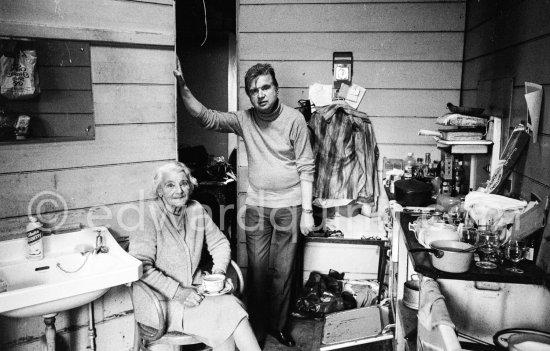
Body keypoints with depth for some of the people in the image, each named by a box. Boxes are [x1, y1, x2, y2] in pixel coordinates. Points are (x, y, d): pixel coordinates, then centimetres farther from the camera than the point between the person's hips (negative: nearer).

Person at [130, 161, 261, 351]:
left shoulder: (196, 210, 4)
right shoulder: (150, 216, -14)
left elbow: (219, 242, 14)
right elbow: (141, 266, -19)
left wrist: (219, 270, -4)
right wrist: (178, 292, -22)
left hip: (195, 289, 5)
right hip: (161, 300, -5)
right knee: (229, 310, -22)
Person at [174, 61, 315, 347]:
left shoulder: (294, 119, -8)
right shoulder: (244, 119, -1)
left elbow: (306, 168, -6)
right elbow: (205, 116, -8)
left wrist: (307, 211, -9)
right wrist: (182, 85, -22)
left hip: (290, 205, -1)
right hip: (256, 205, 2)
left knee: (284, 270, 10)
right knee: (256, 269, 7)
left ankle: (278, 324, 30)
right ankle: (256, 329, 24)